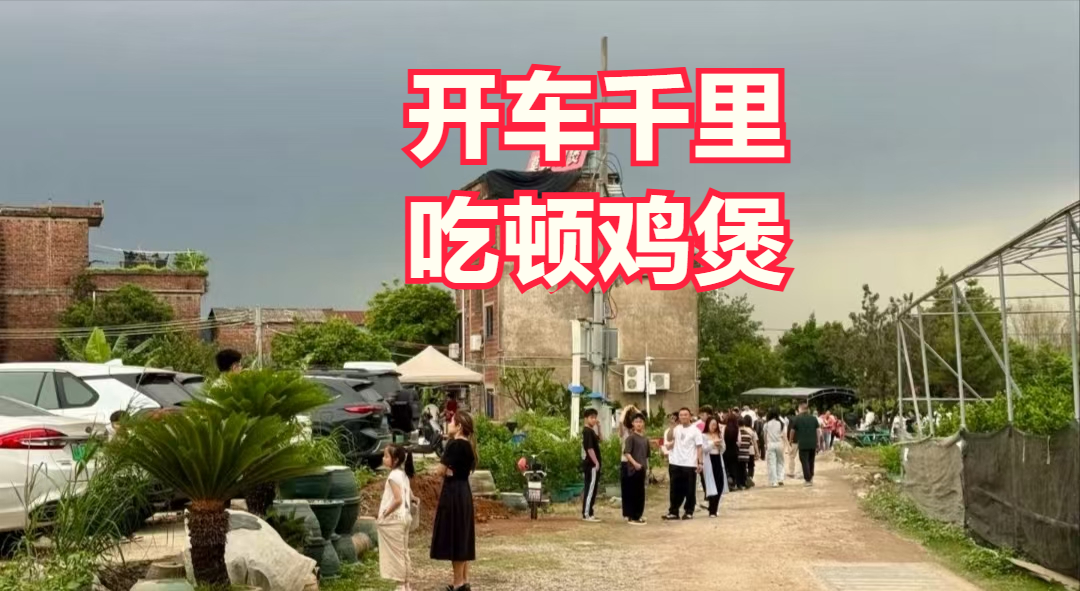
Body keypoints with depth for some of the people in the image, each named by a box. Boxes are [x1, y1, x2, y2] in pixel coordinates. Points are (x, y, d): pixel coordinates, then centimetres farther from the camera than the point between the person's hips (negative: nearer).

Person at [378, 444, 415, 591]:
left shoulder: (393, 476, -17)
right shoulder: (403, 475, 11)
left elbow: (398, 499, -26)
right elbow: (410, 497, 15)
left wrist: (384, 515, -19)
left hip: (393, 520, -9)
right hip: (404, 517, 9)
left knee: (396, 553, -3)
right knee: (402, 553, 14)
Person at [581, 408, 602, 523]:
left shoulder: (590, 431, 16)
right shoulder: (588, 432, -15)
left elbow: (598, 440, 27)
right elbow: (589, 448, -21)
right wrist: (596, 462, -22)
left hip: (590, 464, 10)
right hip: (591, 464, -10)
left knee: (590, 488, 13)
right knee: (591, 489, -9)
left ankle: (587, 512, 16)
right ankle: (587, 514, -9)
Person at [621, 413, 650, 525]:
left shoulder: (645, 439, 12)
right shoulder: (631, 437, -9)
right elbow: (626, 453, -17)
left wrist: (647, 467, 16)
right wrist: (635, 463, -27)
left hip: (641, 469, 7)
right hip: (632, 468, -7)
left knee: (640, 493, 11)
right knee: (632, 493, -3)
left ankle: (638, 515, 20)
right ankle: (632, 517, 1)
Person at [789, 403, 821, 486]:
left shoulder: (797, 418, -2)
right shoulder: (813, 418, 7)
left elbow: (792, 431, 6)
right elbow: (818, 430, 4)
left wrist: (791, 440, 22)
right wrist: (818, 442, 10)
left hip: (803, 444, -4)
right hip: (813, 444, 4)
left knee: (805, 461, -1)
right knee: (811, 461, 16)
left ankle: (808, 480, -6)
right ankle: (811, 478, 21)